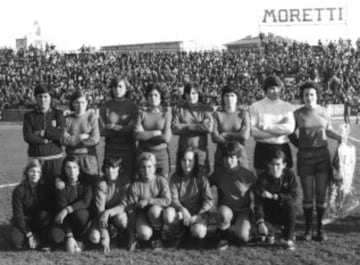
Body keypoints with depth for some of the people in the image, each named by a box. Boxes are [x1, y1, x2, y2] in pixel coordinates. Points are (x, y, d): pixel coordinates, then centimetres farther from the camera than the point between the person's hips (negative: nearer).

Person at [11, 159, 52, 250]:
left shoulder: (44, 189, -8)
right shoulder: (19, 190, -15)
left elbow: (49, 210, -6)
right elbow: (18, 214, -17)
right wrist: (29, 235, -22)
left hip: (39, 222, 2)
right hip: (23, 223, -2)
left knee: (44, 214, -33)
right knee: (16, 241, -32)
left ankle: (44, 242, -14)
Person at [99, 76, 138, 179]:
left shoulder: (132, 107, 3)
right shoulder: (106, 106, 5)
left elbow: (132, 129, -7)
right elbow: (103, 130, -4)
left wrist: (114, 126, -7)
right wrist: (123, 128, -9)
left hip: (128, 147, 0)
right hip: (110, 148, 1)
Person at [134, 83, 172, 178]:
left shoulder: (166, 113, 3)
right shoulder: (142, 113, 5)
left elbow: (167, 137, -8)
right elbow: (137, 134, -7)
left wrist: (146, 134, -4)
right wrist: (156, 133, -8)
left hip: (162, 154, 0)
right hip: (144, 153, 0)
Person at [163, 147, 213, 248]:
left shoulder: (201, 178, -5)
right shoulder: (175, 178, -2)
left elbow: (209, 201, -9)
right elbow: (174, 200, -9)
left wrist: (197, 216, -21)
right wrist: (183, 210, -29)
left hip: (199, 213, -1)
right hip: (181, 212, 1)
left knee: (198, 232, -33)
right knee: (168, 213, -33)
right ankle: (177, 236, -2)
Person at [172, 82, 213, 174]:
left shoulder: (205, 110, 5)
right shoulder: (180, 109, 7)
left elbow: (209, 127, -11)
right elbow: (175, 128, -6)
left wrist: (188, 126, -6)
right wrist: (198, 127, -6)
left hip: (201, 149, -1)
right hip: (183, 150, 1)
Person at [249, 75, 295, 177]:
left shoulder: (287, 106, 9)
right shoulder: (255, 107, 4)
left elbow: (290, 128, -6)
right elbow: (253, 131, -8)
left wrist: (265, 127, -9)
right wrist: (279, 130, -10)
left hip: (283, 149, 2)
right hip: (263, 149, -2)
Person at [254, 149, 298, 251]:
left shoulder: (289, 175, -10)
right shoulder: (262, 179, -14)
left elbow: (293, 196, -20)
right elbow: (258, 202, -20)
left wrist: (273, 196, -28)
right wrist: (260, 221, -32)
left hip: (284, 213, 1)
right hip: (269, 213, -1)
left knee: (290, 204, -33)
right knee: (262, 230, -29)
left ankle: (289, 239, -16)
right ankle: (271, 232, 15)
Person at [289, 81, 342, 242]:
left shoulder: (324, 112, 3)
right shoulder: (297, 114, -1)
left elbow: (328, 131, 12)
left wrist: (339, 137, -4)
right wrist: (300, 145, 3)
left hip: (323, 155, 1)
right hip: (305, 156, -1)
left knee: (321, 194, 2)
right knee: (307, 195, 2)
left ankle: (320, 228, 13)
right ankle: (308, 228, 14)